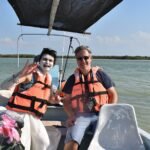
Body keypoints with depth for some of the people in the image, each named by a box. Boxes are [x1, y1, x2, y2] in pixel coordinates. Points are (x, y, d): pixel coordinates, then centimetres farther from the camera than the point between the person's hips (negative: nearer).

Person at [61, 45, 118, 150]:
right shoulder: (73, 79, 12)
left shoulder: (100, 74, 8)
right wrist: (71, 116, -3)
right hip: (81, 115, 0)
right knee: (72, 141, -26)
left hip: (100, 114, 0)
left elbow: (113, 94, 10)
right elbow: (66, 100, 14)